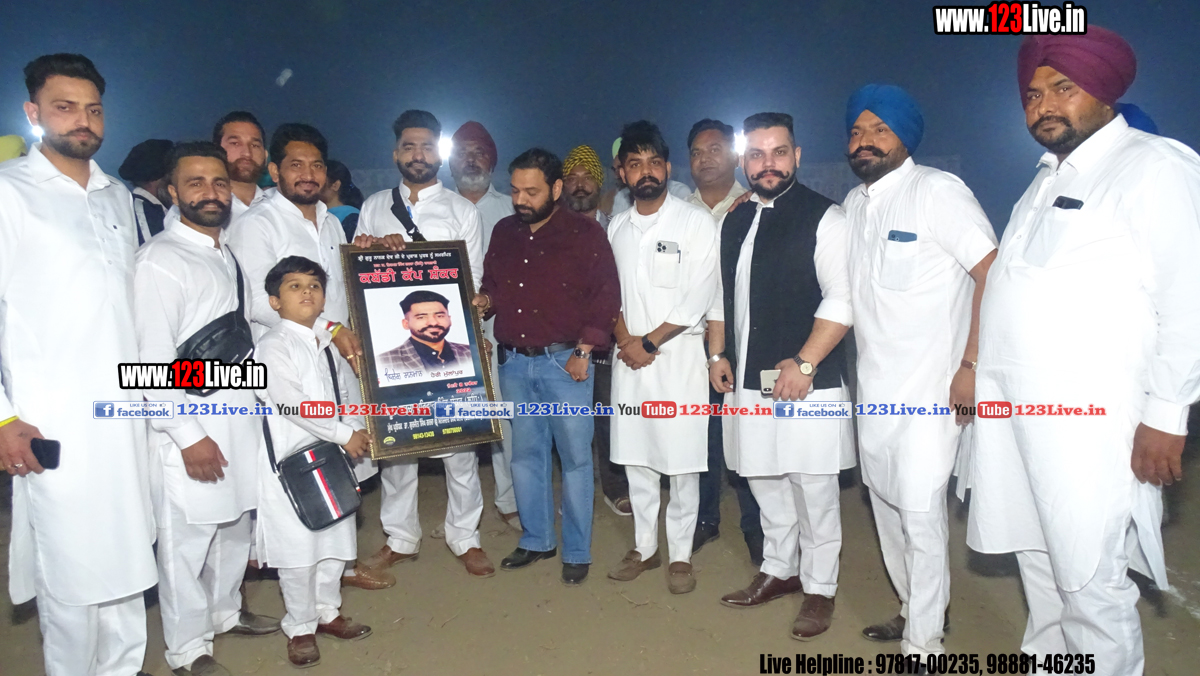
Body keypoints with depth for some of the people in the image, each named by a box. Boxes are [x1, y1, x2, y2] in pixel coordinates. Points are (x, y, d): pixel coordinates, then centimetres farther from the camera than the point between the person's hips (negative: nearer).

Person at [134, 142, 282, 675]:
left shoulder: (226, 255, 13)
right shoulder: (160, 259, -13)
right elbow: (153, 359, -17)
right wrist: (189, 436, -18)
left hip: (240, 416, 8)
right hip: (190, 423, -8)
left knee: (236, 525, 20)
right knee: (186, 540, 4)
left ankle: (225, 612, 41)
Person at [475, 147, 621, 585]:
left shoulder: (585, 233, -4)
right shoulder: (504, 232, 11)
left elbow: (606, 296, -7)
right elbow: (492, 286, 22)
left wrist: (583, 352, -12)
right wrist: (484, 301, -1)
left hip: (564, 361, -5)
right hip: (513, 361, 5)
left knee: (575, 456, 2)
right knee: (525, 454, 13)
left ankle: (577, 551, 16)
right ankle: (536, 539, 29)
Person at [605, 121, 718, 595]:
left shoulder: (696, 223, -5)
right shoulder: (617, 227, 11)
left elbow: (698, 299, -11)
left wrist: (649, 342, -12)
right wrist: (625, 339, -5)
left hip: (678, 358, -4)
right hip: (629, 358, 5)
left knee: (681, 460, 1)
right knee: (634, 455, 11)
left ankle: (680, 555, 16)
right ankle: (644, 548, 25)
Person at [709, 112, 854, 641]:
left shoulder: (823, 218, -6)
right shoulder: (735, 223, 15)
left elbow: (841, 300, -14)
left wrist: (804, 362, -19)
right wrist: (718, 353, 11)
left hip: (806, 383, -6)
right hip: (748, 382, 6)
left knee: (812, 491, 4)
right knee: (766, 484, 17)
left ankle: (819, 589, 21)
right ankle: (779, 571, 35)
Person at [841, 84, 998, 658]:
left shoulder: (937, 190, -11)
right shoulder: (853, 204, 11)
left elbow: (993, 274, -16)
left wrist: (971, 365, -20)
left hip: (931, 387, -7)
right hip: (874, 386, 8)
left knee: (920, 511, -6)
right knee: (885, 501, 16)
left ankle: (923, 643, 11)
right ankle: (916, 608, 36)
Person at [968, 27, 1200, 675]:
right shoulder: (1048, 178, 18)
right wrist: (978, 369, 13)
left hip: (1088, 422, -7)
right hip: (1019, 414, 8)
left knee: (1090, 585, -1)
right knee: (1038, 563, 18)